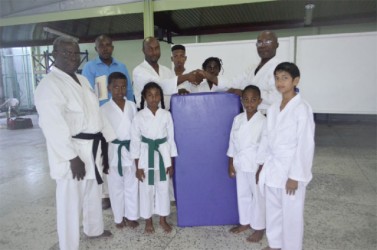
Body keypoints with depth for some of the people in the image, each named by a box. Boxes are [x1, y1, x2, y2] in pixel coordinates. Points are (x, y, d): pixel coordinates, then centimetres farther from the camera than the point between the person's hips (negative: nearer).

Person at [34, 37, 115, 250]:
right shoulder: (49, 85, -17)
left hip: (93, 147, 9)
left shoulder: (83, 80, 10)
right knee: (71, 200, 0)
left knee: (94, 193, 23)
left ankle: (94, 229, 44)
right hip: (72, 152, -9)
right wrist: (73, 157, -26)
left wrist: (106, 139, 13)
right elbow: (54, 126, -23)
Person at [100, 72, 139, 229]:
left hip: (131, 150, 2)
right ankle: (119, 218, 26)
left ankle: (131, 216, 26)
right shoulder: (104, 109, -5)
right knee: (116, 187, 9)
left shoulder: (132, 106, 3)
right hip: (114, 151, -2)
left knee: (132, 185, 11)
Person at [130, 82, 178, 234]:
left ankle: (163, 219, 30)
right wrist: (138, 167, -5)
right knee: (146, 190, 8)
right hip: (146, 156, -1)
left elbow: (171, 139, 2)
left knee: (163, 188, 10)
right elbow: (135, 141, -4)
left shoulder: (166, 115, -3)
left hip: (163, 155, 1)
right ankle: (148, 221, 27)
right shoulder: (139, 116, -7)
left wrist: (170, 163, 1)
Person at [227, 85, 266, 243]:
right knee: (242, 195, 17)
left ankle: (259, 228, 25)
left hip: (255, 165, -5)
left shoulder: (263, 121, -14)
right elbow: (232, 142, 5)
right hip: (240, 164, 5)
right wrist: (231, 164, 6)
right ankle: (245, 222, 36)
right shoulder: (237, 119, 0)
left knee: (258, 197, 8)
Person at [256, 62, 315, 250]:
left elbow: (306, 145, -17)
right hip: (272, 168, 7)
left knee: (291, 214, 8)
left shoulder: (302, 108, -16)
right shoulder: (273, 108, 5)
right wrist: (261, 165, 12)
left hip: (291, 169, -7)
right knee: (272, 210, 19)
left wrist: (295, 176, -16)